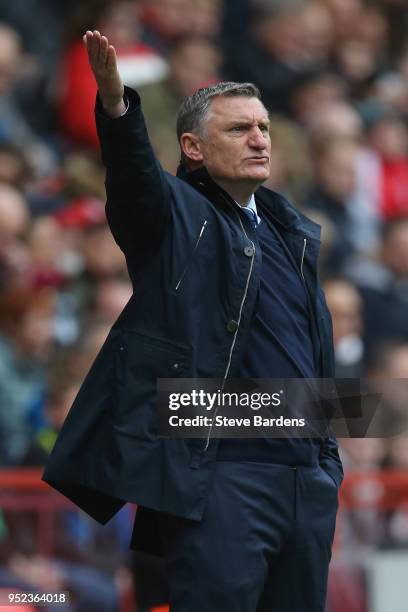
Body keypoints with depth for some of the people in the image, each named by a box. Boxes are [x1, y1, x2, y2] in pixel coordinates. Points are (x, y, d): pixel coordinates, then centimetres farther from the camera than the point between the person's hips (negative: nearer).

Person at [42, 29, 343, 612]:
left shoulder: (294, 231, 20)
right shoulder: (176, 215, 1)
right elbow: (134, 174, -22)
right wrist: (116, 106, -42)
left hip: (309, 480, 7)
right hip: (222, 475, -7)